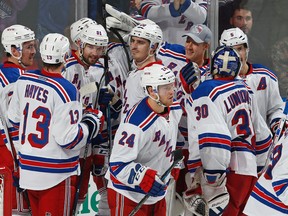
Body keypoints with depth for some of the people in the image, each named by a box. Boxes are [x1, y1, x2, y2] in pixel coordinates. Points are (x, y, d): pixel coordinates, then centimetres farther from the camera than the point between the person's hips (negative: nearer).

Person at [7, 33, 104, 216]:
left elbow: (14, 119, 12)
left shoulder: (23, 81, 0)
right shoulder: (66, 90, -21)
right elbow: (68, 139, -20)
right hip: (55, 176, -7)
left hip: (27, 171, 7)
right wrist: (93, 122, -5)